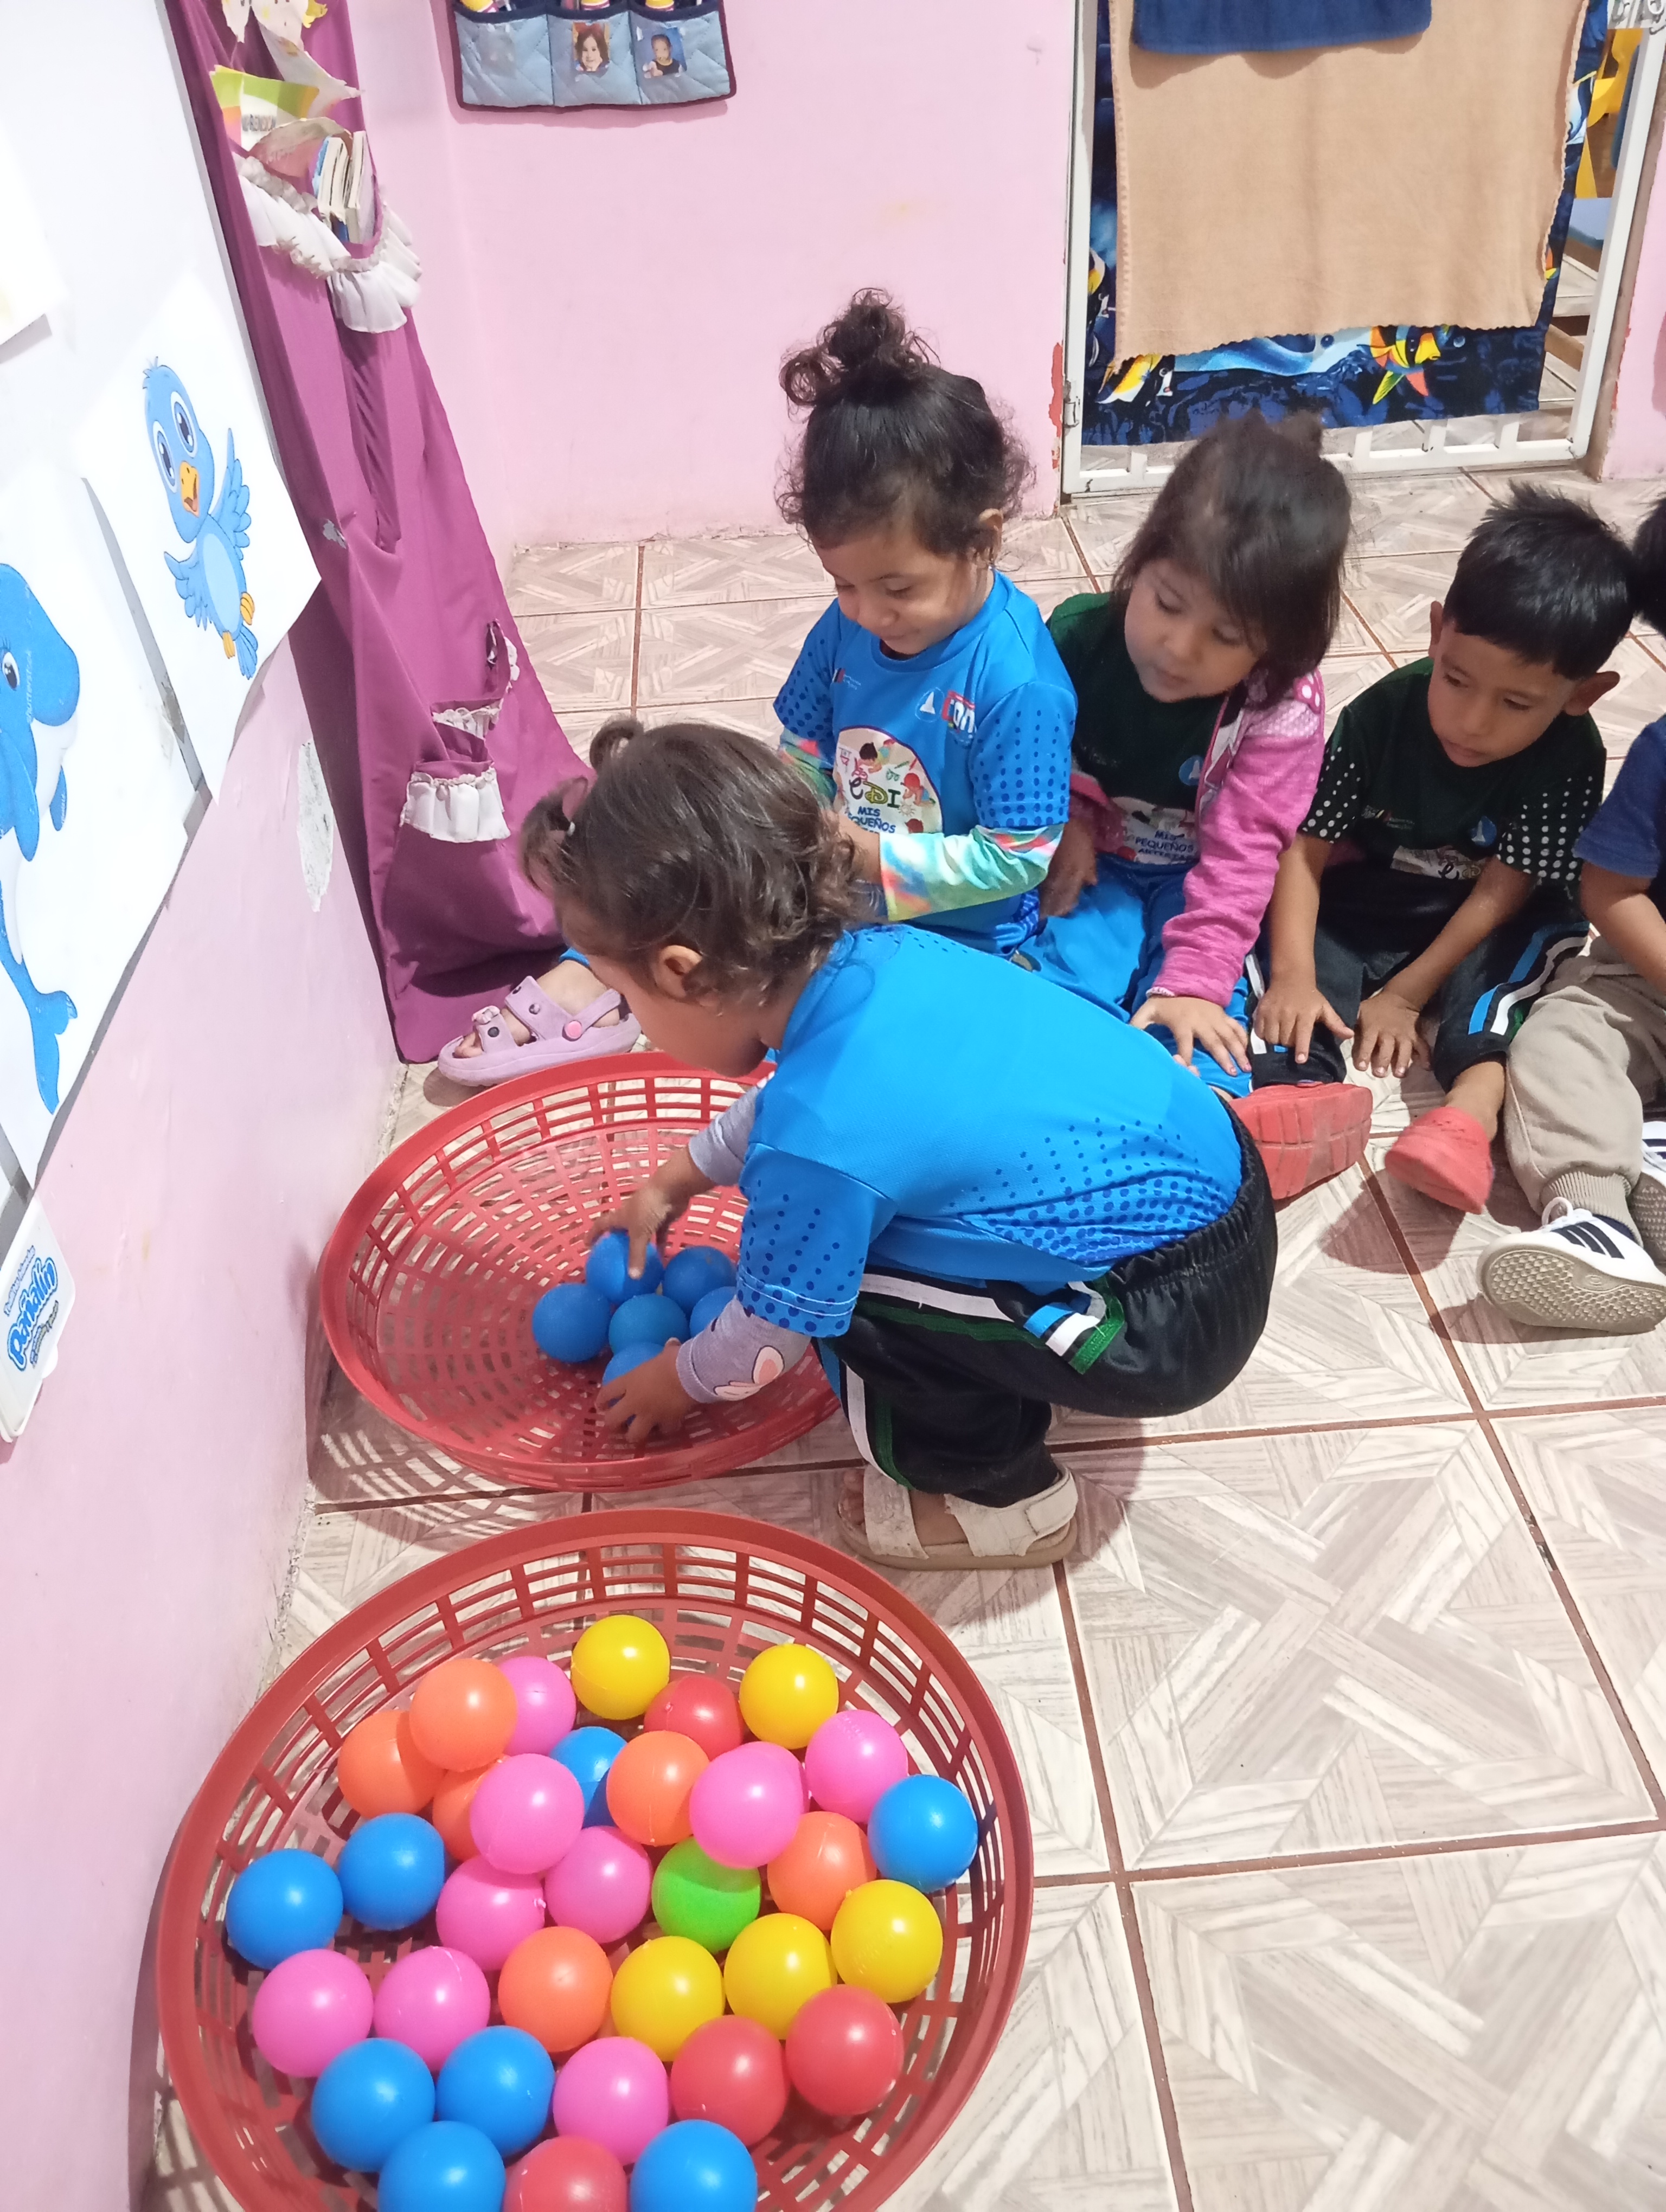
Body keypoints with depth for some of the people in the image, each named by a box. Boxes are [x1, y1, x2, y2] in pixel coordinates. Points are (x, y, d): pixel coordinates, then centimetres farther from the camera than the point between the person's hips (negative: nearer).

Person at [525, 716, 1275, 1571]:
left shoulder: (818, 1145, -27)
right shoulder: (877, 953, -4)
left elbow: (770, 1338, -8)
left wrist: (678, 1380, 13)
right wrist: (674, 1180, 28)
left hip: (1173, 1319, -8)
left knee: (842, 1289, -8)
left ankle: (999, 1495, 13)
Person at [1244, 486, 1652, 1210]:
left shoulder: (1569, 759, -18)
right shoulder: (1382, 714, -18)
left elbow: (1500, 892, -17)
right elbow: (1307, 849, -20)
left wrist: (1406, 995, -22)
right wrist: (1293, 976, -33)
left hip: (1476, 933, 0)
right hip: (1362, 908, 1)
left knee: (1548, 933, -29)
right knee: (1281, 926, -25)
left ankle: (1472, 1108, -48)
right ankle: (1297, 1089, -50)